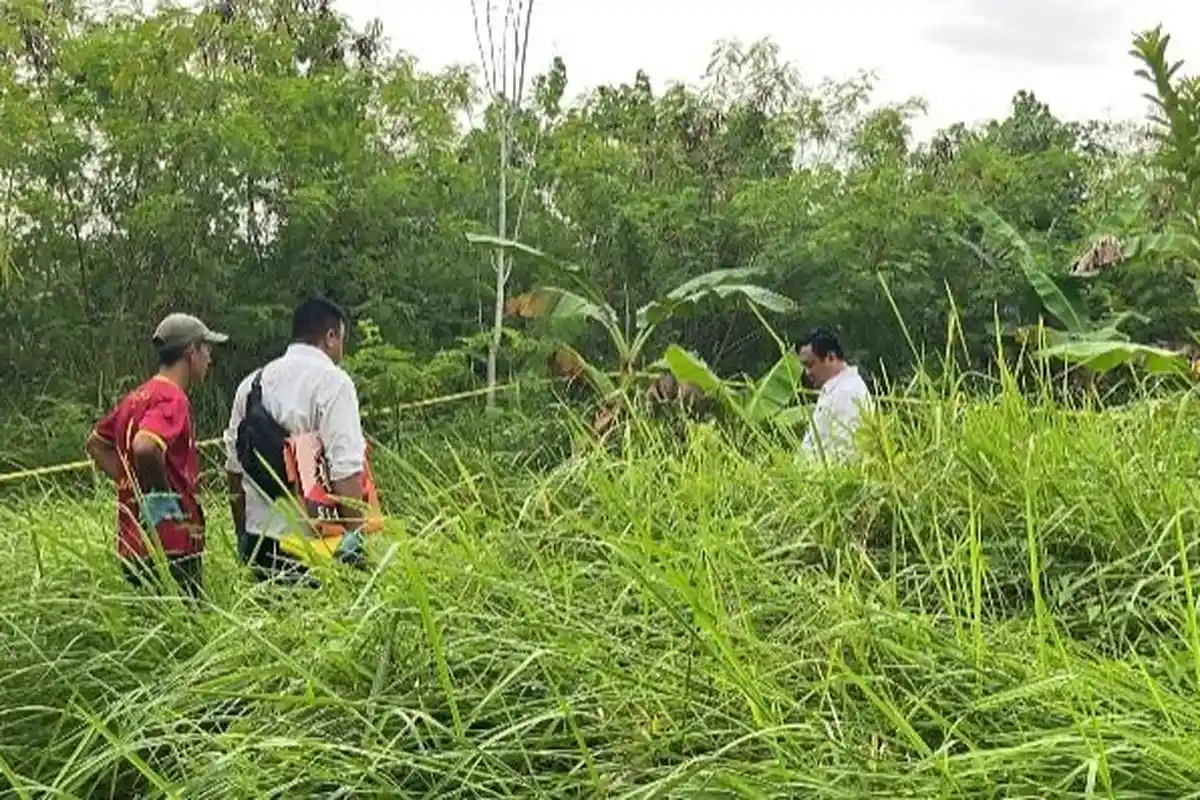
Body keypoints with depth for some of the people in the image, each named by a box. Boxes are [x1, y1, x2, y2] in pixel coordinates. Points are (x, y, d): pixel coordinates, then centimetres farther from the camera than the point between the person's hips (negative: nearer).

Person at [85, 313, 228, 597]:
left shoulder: (137, 397, 14)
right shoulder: (172, 398, -14)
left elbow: (96, 443, 26)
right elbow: (145, 447, -32)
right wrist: (162, 496, -18)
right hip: (172, 547, -9)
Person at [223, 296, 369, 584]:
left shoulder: (252, 383, 11)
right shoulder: (332, 381, -10)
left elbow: (234, 468, 16)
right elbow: (346, 470, -19)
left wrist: (243, 534, 25)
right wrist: (356, 537, -15)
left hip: (258, 539, 7)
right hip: (310, 539, -7)